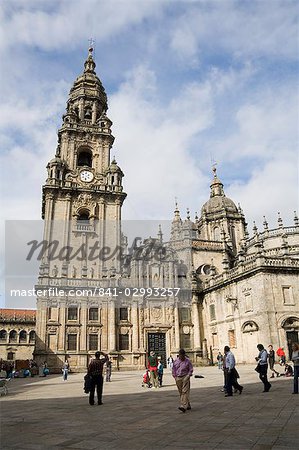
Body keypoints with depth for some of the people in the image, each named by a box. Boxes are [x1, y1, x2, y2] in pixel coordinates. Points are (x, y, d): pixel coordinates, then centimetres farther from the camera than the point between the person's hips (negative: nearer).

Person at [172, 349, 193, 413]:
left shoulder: (187, 361, -3)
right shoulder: (176, 361, 4)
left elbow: (191, 370, 3)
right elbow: (173, 369, 13)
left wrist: (188, 376, -8)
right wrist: (175, 377, 6)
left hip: (185, 377, -4)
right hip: (178, 378, 4)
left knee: (185, 392, -13)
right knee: (181, 392, 9)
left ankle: (184, 406, -21)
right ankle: (188, 405, 23)